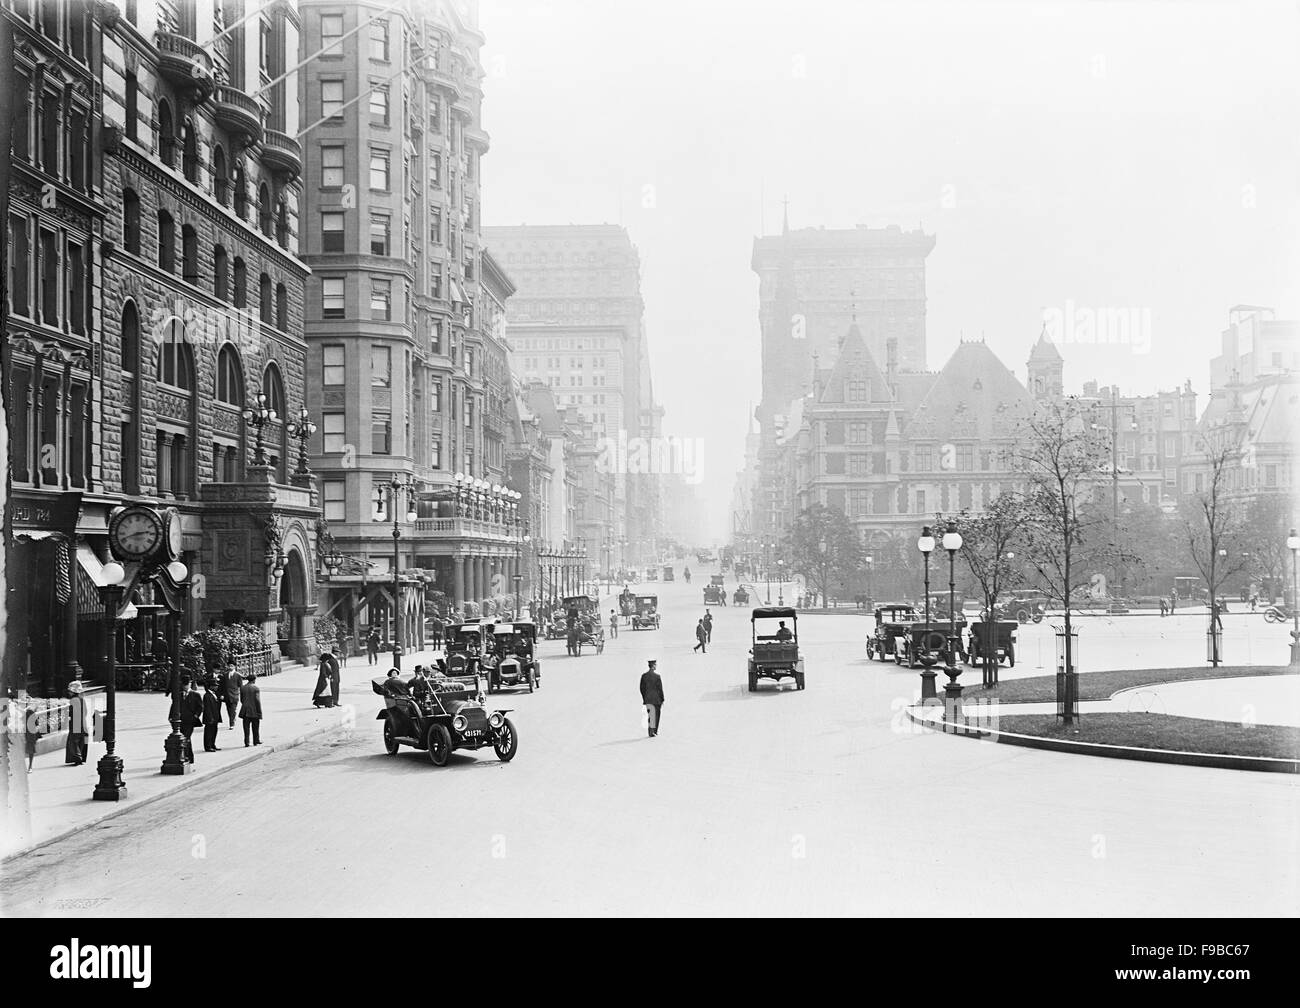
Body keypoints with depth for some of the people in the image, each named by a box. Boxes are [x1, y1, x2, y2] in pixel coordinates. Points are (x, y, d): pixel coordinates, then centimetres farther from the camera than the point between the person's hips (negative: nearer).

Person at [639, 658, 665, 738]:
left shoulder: (644, 676, 1)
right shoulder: (657, 676, -12)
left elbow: (642, 688, 4)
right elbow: (660, 689, -9)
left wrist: (644, 698, 14)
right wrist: (662, 700, -1)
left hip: (647, 699, 4)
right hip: (656, 699, -4)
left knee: (649, 715, 11)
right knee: (655, 715, 7)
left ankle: (650, 731, 12)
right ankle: (654, 731, 9)